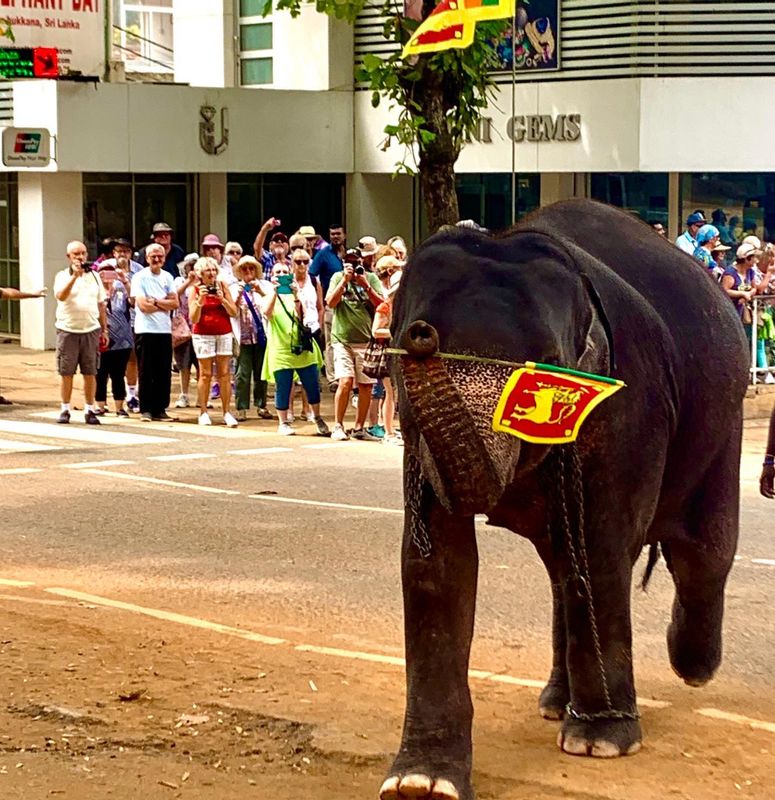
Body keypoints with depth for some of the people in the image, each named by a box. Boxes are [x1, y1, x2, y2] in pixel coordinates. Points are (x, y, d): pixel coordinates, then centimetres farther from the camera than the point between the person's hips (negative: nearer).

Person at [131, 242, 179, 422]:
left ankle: (160, 409, 12)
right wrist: (165, 304, -3)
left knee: (164, 373, 5)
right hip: (145, 330, -5)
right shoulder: (140, 277, -4)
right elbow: (143, 305, -13)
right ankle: (145, 410, 4)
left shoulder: (167, 277, 11)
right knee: (146, 373, -1)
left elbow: (175, 303, 2)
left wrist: (155, 301, -10)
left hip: (164, 331, 5)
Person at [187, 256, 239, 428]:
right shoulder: (194, 289, 0)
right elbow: (193, 318, -7)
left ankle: (227, 412, -1)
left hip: (224, 334, 2)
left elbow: (234, 312, 0)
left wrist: (222, 299, -14)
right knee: (205, 374, -3)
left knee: (224, 373, -1)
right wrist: (200, 300, -19)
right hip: (203, 335, -2)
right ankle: (203, 412, 2)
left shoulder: (222, 286, 4)